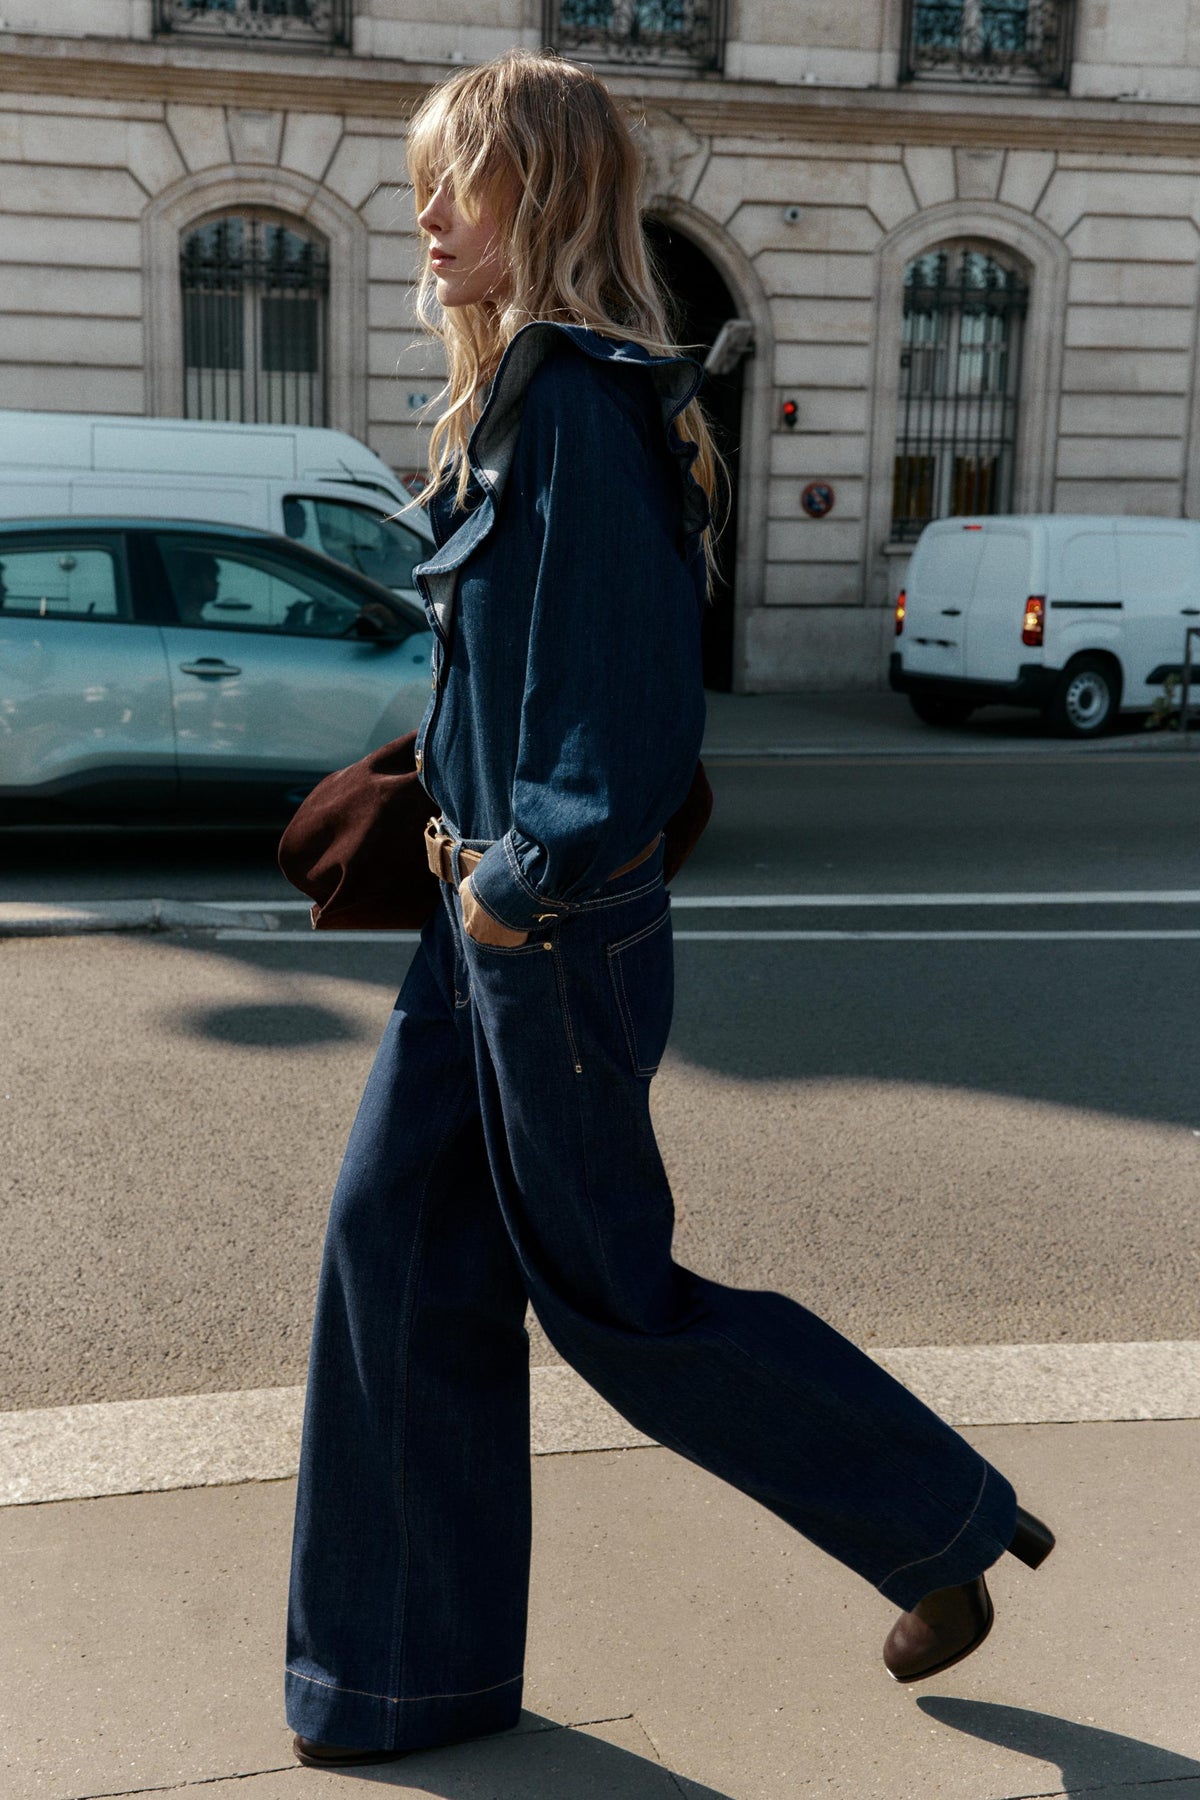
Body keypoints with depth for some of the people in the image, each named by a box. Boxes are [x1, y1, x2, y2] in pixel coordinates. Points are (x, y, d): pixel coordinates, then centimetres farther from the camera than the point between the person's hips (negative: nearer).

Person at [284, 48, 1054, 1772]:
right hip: (493, 916, 10)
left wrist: (526, 878, -15)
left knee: (609, 1292, 6)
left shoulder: (586, 402, -18)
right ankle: (410, 1670, 29)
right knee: (400, 1255, 12)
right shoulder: (523, 391, 12)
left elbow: (634, 708, -24)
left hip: (561, 928, -10)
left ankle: (944, 1520, 27)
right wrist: (480, 842, 12)